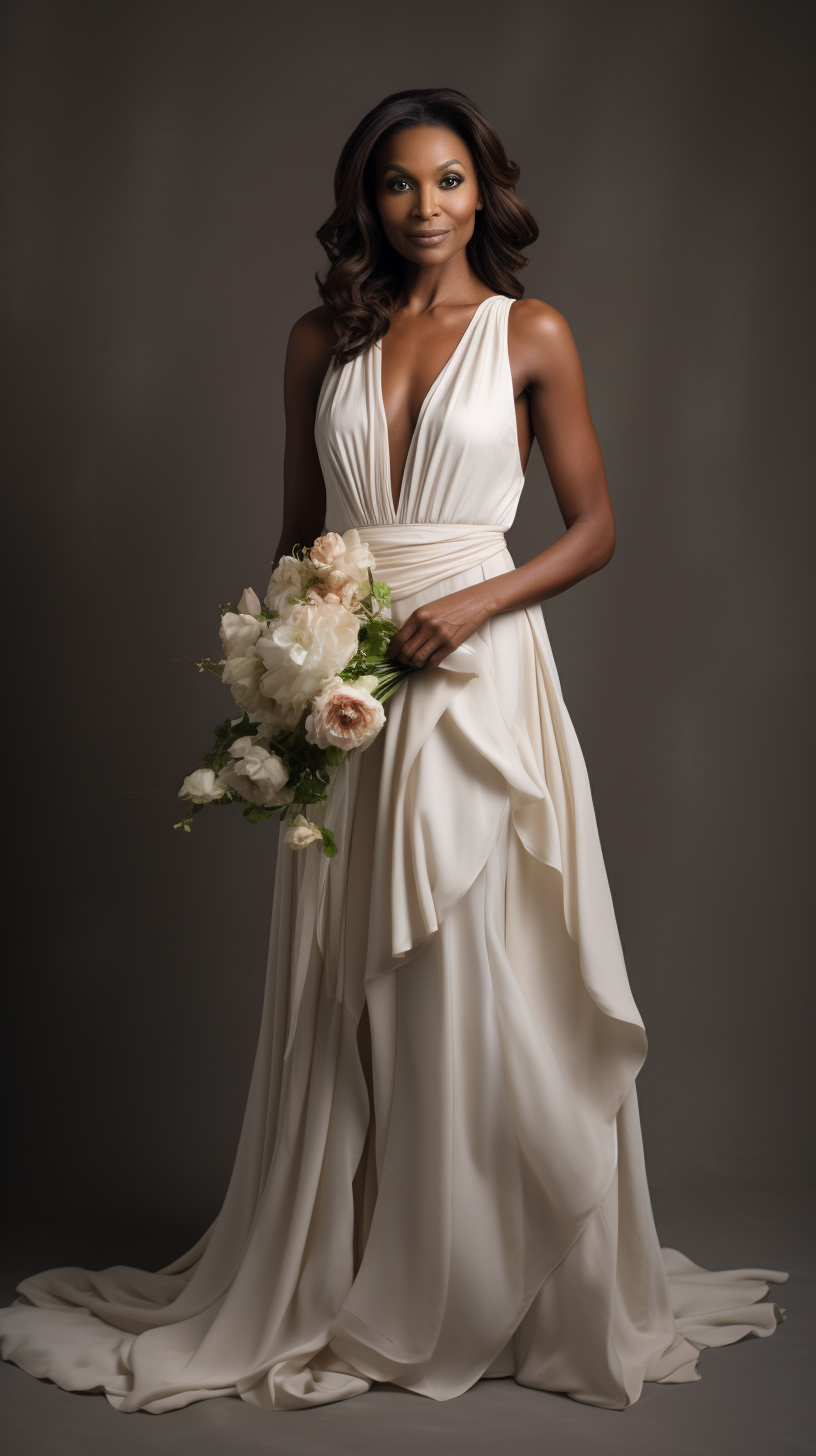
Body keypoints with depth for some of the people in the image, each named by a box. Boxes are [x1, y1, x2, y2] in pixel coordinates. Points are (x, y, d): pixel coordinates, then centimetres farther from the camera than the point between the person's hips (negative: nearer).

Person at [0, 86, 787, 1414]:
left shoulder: (533, 336, 2)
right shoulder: (322, 344, 10)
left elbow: (595, 529, 2)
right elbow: (298, 531, 15)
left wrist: (474, 603, -13)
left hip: (480, 678, -3)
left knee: (481, 989, 0)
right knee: (343, 997, 6)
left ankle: (498, 1287, 17)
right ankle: (343, 1280, 21)